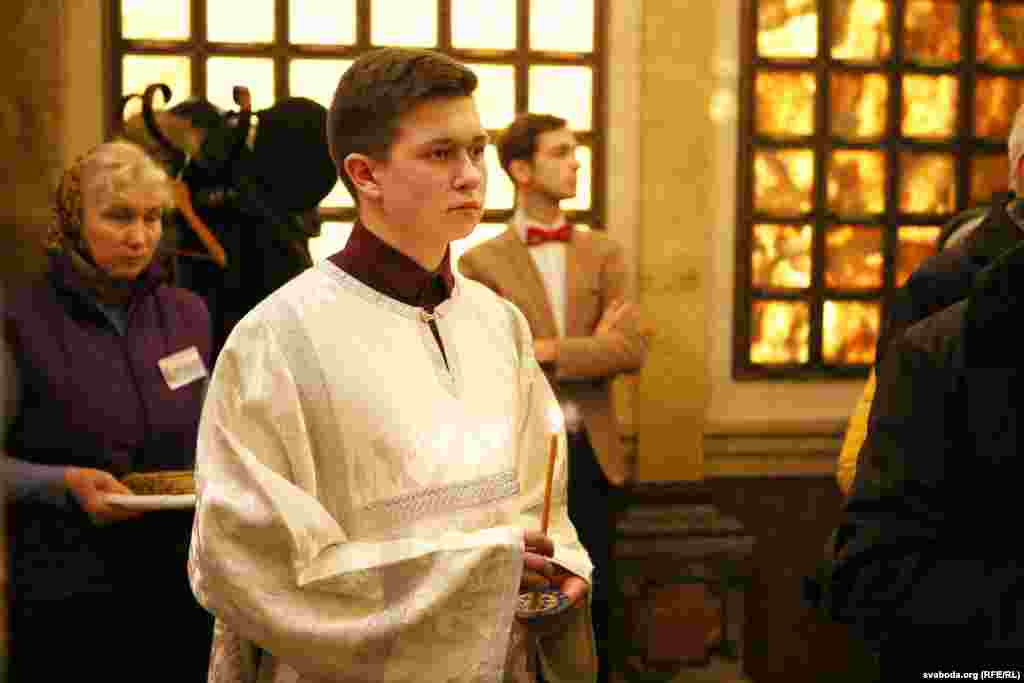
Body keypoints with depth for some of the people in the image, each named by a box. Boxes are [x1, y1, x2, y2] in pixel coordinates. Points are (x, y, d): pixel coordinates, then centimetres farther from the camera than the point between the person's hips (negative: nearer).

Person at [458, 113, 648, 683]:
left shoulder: (604, 254, 8)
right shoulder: (482, 262, -1)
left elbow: (631, 350, -6)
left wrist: (544, 349, -15)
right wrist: (588, 350, -9)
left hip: (592, 455, 3)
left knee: (594, 604, 9)